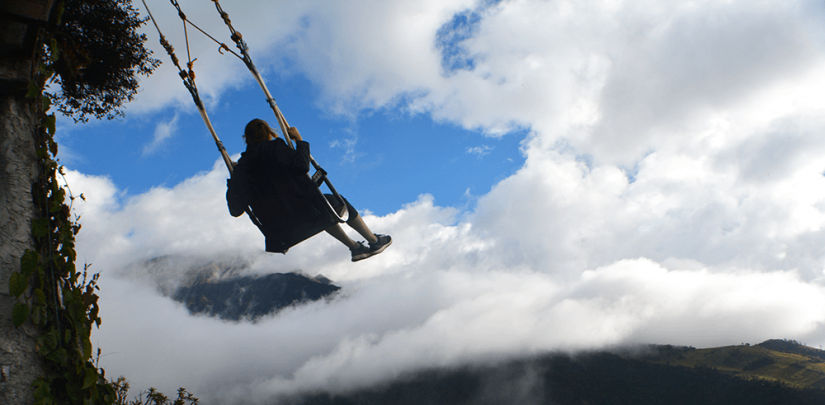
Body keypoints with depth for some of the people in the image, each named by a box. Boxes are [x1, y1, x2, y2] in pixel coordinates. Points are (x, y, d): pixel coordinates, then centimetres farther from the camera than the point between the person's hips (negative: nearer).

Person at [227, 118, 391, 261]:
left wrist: (231, 183, 30)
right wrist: (300, 141, -5)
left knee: (326, 212, 36)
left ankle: (354, 247, 41)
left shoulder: (240, 168, 9)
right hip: (304, 212, -6)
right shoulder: (274, 147, -5)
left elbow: (235, 210, 12)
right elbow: (301, 166, -22)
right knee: (338, 202, 24)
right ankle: (374, 241, 34)